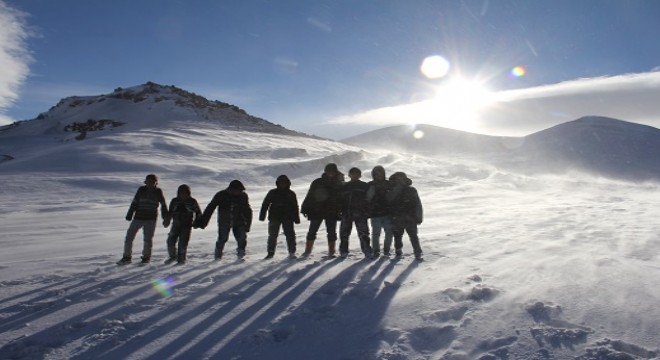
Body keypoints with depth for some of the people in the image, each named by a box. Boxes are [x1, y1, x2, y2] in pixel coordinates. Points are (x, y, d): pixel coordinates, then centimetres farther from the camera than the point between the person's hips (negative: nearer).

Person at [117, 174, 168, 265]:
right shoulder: (141, 190, 0)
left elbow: (163, 205, 6)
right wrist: (130, 214, -2)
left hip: (151, 218, -2)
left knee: (148, 238, 3)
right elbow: (134, 202, 4)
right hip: (138, 217, 2)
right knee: (129, 236, 1)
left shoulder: (158, 192, -2)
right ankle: (127, 257, 13)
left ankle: (146, 257, 21)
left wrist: (165, 217, 4)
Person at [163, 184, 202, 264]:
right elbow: (170, 212, 18)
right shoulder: (175, 201, 6)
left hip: (187, 225, -3)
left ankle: (181, 259, 10)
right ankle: (173, 256, 21)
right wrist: (167, 220, 5)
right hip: (176, 224, 3)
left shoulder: (192, 201, -1)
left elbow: (198, 212, 7)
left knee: (183, 243, -6)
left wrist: (197, 222, -4)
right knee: (171, 241, -2)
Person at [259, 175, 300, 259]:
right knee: (272, 235, 4)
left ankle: (292, 252, 6)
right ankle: (270, 252, 14)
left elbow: (295, 207, 12)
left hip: (287, 218, 0)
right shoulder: (272, 193, 4)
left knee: (290, 235, -3)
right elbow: (265, 204, 5)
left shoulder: (291, 194, 7)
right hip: (275, 217, 0)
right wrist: (262, 215, -1)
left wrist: (296, 218, 8)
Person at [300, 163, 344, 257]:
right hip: (316, 211, 0)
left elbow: (342, 198, 6)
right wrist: (305, 209, -2)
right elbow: (309, 196, 3)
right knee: (312, 232, 4)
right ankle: (307, 251, 13)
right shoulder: (317, 183, 0)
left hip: (332, 213, 1)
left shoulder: (339, 184, 4)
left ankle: (331, 252, 15)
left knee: (331, 232, 6)